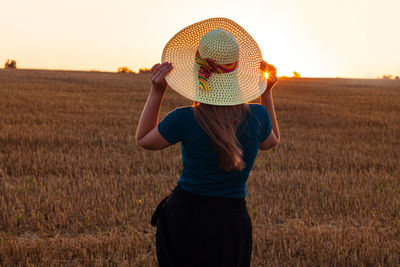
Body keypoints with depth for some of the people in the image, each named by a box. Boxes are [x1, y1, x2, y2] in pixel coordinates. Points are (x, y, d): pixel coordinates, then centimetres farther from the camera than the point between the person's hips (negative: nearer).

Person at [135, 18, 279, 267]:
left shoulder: (184, 120, -18)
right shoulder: (257, 116, -9)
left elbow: (143, 140, 3)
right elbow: (270, 142, 17)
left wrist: (157, 91, -4)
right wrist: (267, 92, 18)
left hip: (185, 216, -2)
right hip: (232, 221, 2)